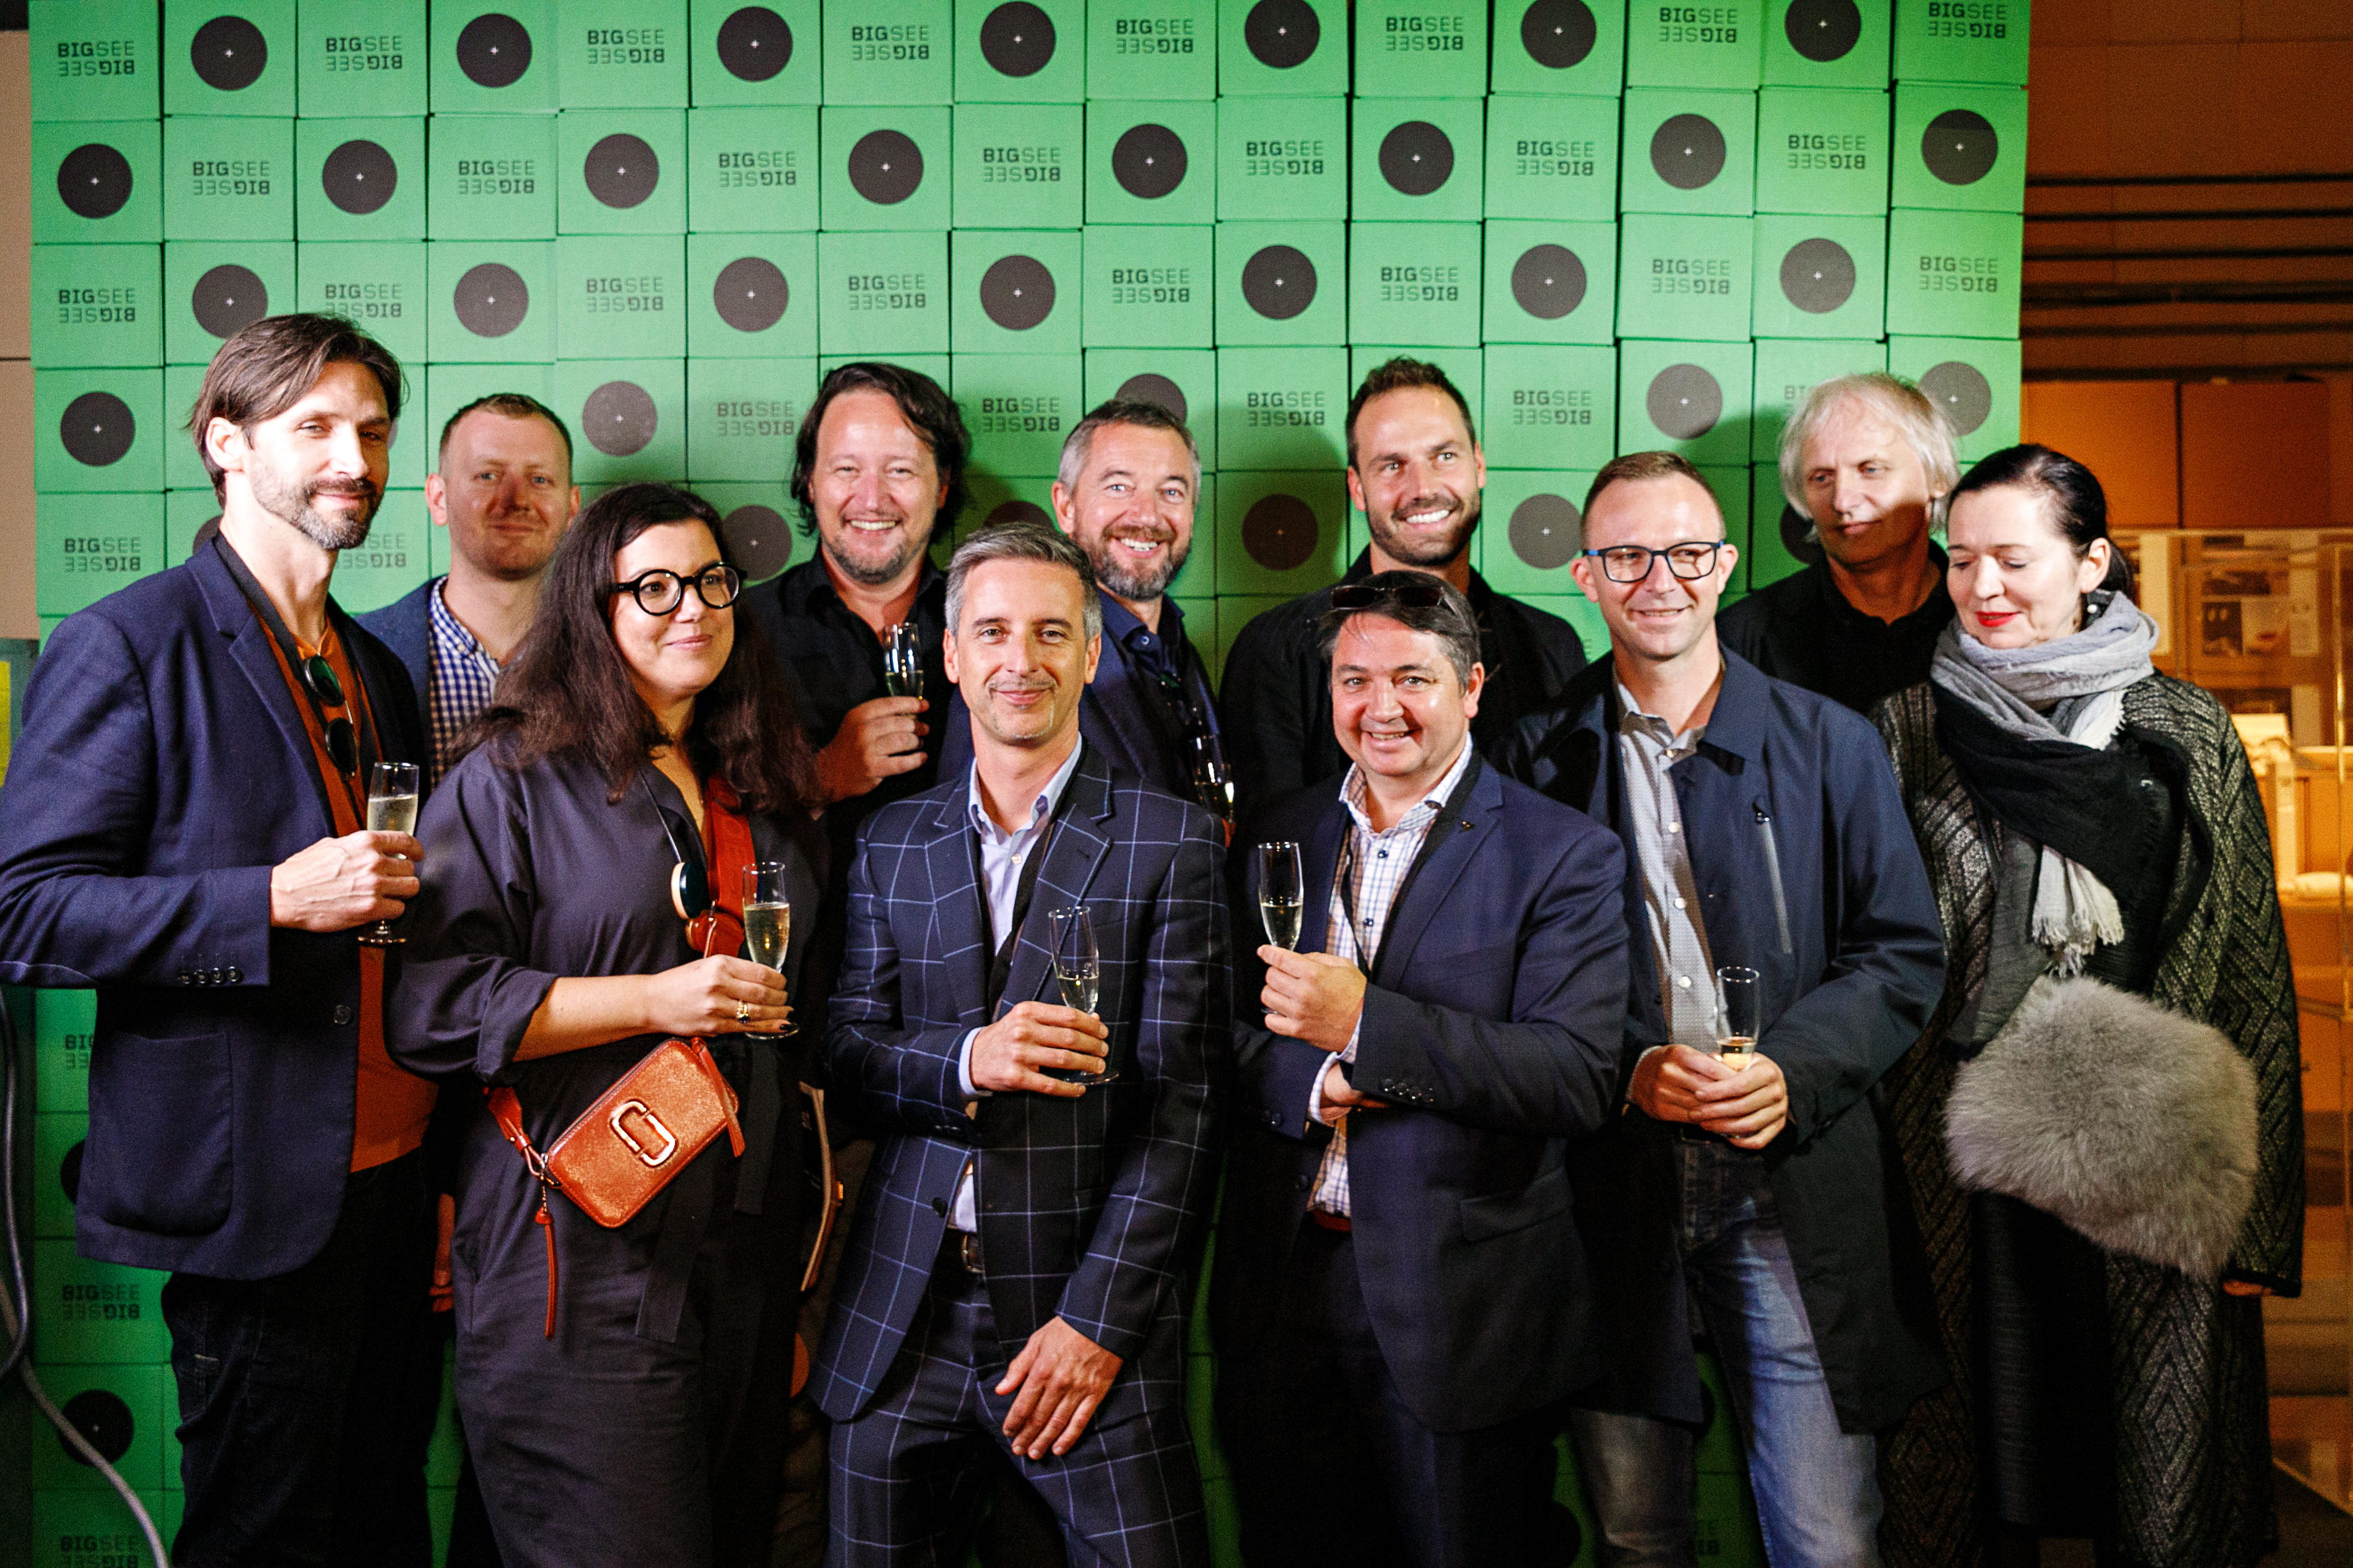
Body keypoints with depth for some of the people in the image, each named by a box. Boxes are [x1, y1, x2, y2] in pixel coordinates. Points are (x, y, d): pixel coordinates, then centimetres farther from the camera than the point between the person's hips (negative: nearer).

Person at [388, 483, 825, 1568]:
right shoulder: (514, 779, -3)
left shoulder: (764, 792, 15)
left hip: (743, 1249, 6)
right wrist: (654, 1001, -16)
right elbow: (432, 1003, -11)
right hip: (580, 1261, -6)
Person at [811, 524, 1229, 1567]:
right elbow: (847, 1048, 6)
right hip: (901, 1320, 3)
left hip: (1088, 1321, -3)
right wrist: (964, 1060, -16)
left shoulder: (1170, 842, -1)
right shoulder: (891, 844, 11)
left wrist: (1097, 1319, -11)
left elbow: (1181, 1103, -5)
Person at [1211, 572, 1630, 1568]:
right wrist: (1314, 1083, -14)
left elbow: (1580, 1079, -17)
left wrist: (1366, 1026, -23)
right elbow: (1221, 1032, 8)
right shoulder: (1281, 837, 9)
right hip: (1284, 1293, 4)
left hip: (1458, 1306, -4)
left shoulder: (1565, 856, -7)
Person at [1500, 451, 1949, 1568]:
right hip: (1613, 1192, 0)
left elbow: (1903, 955, 5)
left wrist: (1794, 1069, -12)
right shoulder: (1542, 759, 5)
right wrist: (1626, 1072, -12)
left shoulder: (1830, 744, 6)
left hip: (1796, 1193, 0)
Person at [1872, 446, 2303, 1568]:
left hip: (2145, 1156, 0)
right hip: (1959, 1163, 0)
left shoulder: (2187, 736, 3)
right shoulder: (1904, 732, 4)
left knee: (2157, 1469, 8)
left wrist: (2256, 1214, 0)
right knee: (1975, 1468, 8)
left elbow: (2250, 972, 3)